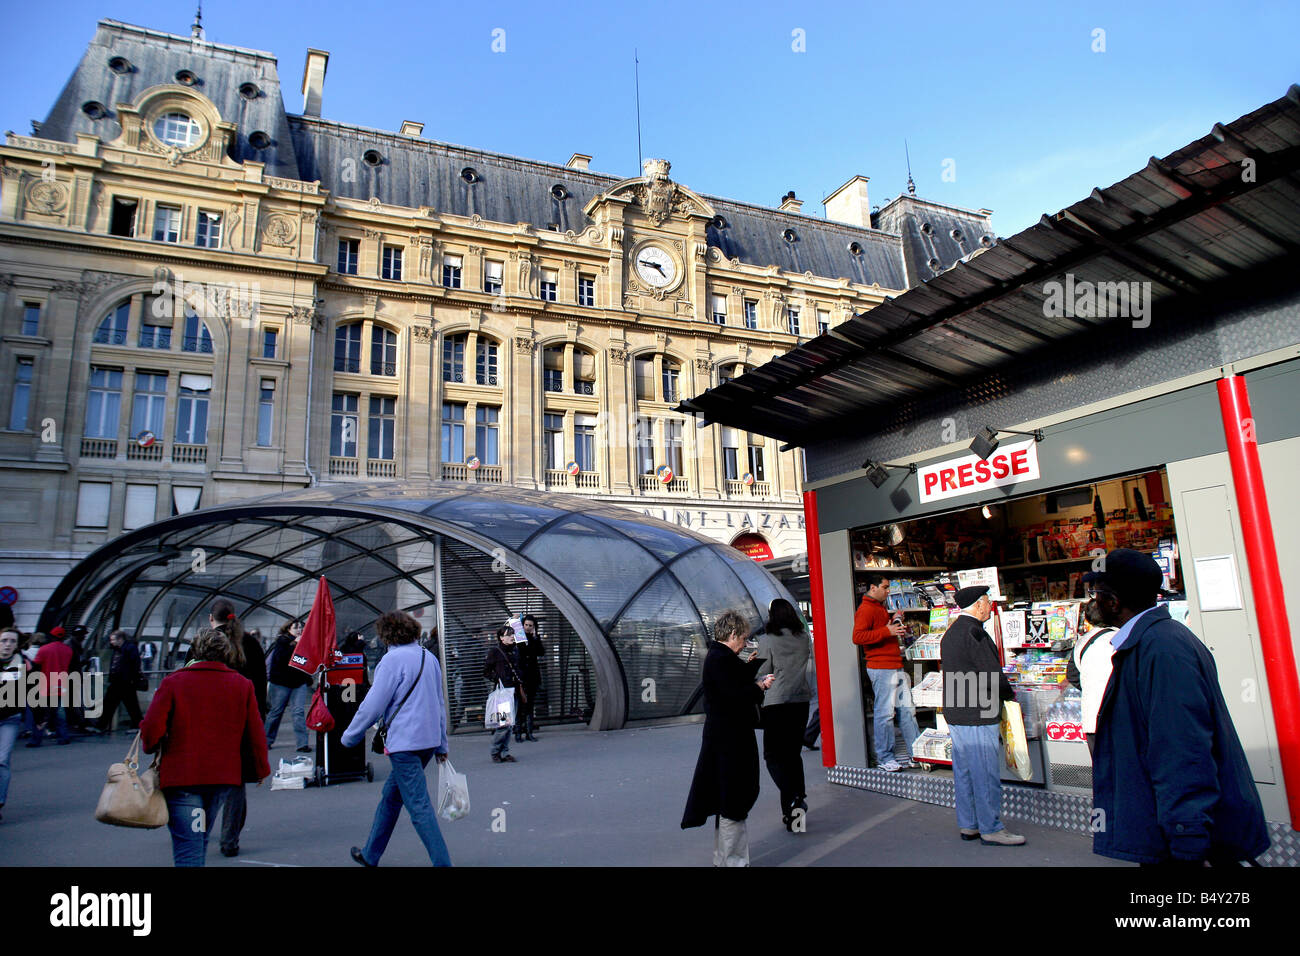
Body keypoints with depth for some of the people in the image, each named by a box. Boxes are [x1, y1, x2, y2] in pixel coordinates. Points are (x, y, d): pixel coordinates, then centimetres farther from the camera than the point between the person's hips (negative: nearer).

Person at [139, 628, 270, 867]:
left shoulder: (173, 682, -5)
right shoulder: (242, 685, 2)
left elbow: (151, 729, -11)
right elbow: (255, 733, 2)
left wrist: (151, 748, 12)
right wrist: (261, 769, 15)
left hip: (181, 776, -4)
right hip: (224, 776, 4)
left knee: (188, 850, -4)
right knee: (199, 840, 24)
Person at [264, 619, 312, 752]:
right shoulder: (281, 641, -3)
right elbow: (280, 658, -19)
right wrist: (294, 645, -20)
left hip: (300, 682, 2)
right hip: (281, 682, -2)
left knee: (299, 711, -7)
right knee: (276, 711, 9)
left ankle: (303, 743, -8)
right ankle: (267, 740, 27)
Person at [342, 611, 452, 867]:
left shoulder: (393, 659, -12)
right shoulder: (429, 657, 11)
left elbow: (373, 705, -12)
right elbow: (440, 704, 16)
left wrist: (350, 736, 4)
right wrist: (442, 745, 22)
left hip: (405, 742, -8)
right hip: (429, 739, 8)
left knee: (419, 806, -5)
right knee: (391, 796, 22)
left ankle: (443, 862, -6)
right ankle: (370, 854, 36)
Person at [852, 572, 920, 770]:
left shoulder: (881, 608, 22)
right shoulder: (865, 609, -10)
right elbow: (858, 636, -22)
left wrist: (894, 624, 16)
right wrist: (887, 631, -22)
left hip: (896, 667, 10)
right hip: (881, 668, -10)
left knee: (907, 709, 11)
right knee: (885, 712, -5)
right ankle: (885, 758, 3)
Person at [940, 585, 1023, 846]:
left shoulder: (950, 633, 13)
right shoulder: (973, 632, -18)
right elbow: (993, 675, -19)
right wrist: (1009, 693, 0)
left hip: (955, 713, 10)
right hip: (977, 716, -10)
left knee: (964, 771, 14)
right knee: (986, 773, 0)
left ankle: (969, 825, 22)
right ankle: (991, 829, 8)